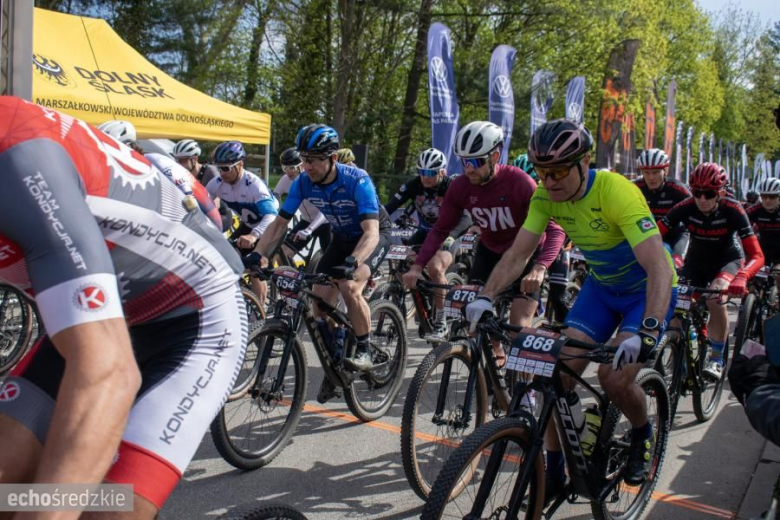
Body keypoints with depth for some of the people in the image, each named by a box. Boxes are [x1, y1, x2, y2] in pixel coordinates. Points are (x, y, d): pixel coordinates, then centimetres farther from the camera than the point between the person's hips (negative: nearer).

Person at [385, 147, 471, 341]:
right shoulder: (413, 185, -13)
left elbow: (465, 217, -34)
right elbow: (389, 207, -19)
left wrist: (450, 236, -53)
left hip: (445, 235, -4)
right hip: (424, 232, 5)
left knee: (435, 268, -30)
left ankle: (441, 324, -19)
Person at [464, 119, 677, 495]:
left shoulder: (616, 192, -32)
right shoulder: (546, 196, -15)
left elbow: (659, 268, -39)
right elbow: (517, 254, -14)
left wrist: (645, 333, -51)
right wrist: (485, 297, -30)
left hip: (646, 289, -5)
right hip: (601, 285, 5)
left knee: (615, 376, -20)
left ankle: (643, 435, 15)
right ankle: (554, 470, 6)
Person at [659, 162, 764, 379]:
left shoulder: (732, 210, -28)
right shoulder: (685, 208, -24)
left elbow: (756, 255, -32)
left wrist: (741, 278, -52)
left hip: (727, 260, -3)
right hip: (696, 262, 3)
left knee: (715, 299, -30)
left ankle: (717, 360, -12)